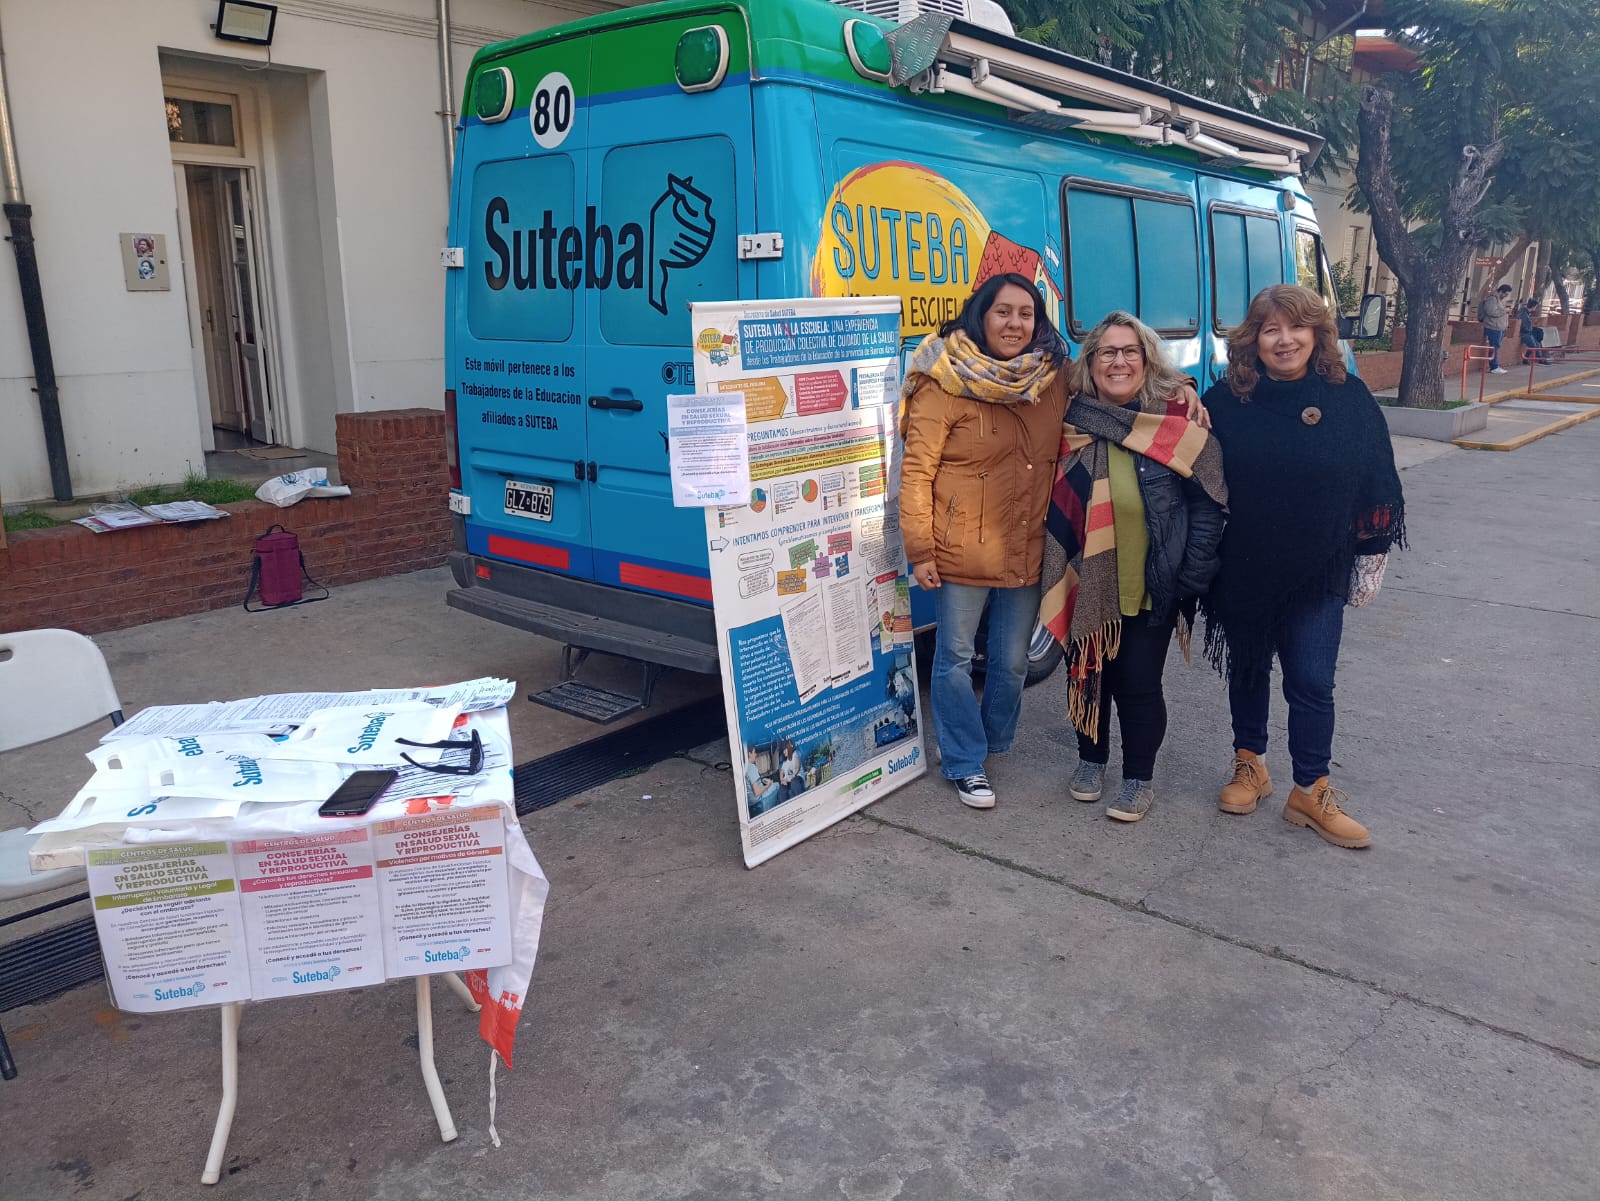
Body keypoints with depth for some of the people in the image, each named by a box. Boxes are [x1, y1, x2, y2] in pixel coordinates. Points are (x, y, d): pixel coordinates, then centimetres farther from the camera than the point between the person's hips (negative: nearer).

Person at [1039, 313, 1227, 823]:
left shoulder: (1179, 421, -8)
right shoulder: (1072, 421, -1)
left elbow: (1208, 502, -6)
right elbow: (1054, 503, 7)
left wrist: (1193, 573, -9)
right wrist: (1057, 571, 3)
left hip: (1152, 588, -2)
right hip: (1087, 585, 3)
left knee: (1138, 683, 6)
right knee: (1087, 674, 14)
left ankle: (1139, 779, 26)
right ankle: (1091, 760, 38)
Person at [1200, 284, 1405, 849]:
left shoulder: (1349, 398, -5)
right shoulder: (1226, 401, -8)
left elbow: (1377, 481, 3)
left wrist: (1371, 553, 5)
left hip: (1318, 573, 0)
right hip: (1242, 571, 1)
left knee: (1312, 682, 1)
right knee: (1247, 670, 16)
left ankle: (1311, 792, 15)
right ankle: (1250, 767, 33)